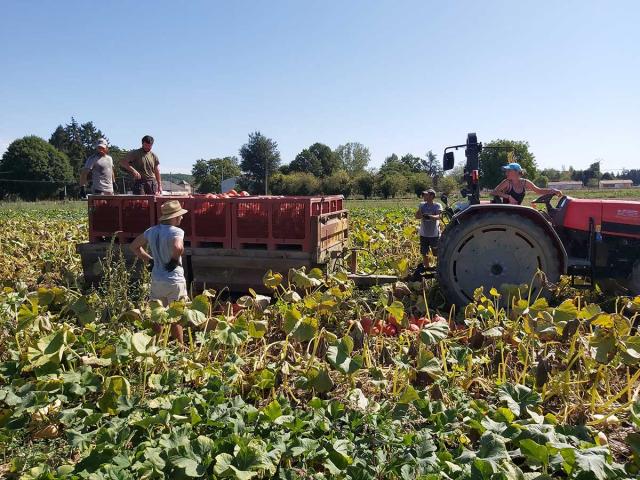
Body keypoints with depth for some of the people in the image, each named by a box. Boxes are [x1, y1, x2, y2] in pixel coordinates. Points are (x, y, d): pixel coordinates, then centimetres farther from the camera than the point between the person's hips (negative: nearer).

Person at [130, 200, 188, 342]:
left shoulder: (152, 231, 6)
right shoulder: (176, 231, -16)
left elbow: (134, 246, 17)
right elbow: (178, 248, -37)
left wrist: (149, 259, 14)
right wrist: (174, 260, -18)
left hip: (156, 281, 6)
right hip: (174, 281, -6)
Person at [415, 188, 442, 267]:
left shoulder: (437, 206, -7)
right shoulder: (422, 205, 7)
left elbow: (438, 217, -22)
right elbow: (417, 216, 1)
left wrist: (429, 216, -41)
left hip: (434, 235, -4)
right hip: (424, 234, 4)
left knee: (437, 254, 3)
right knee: (424, 254, 13)